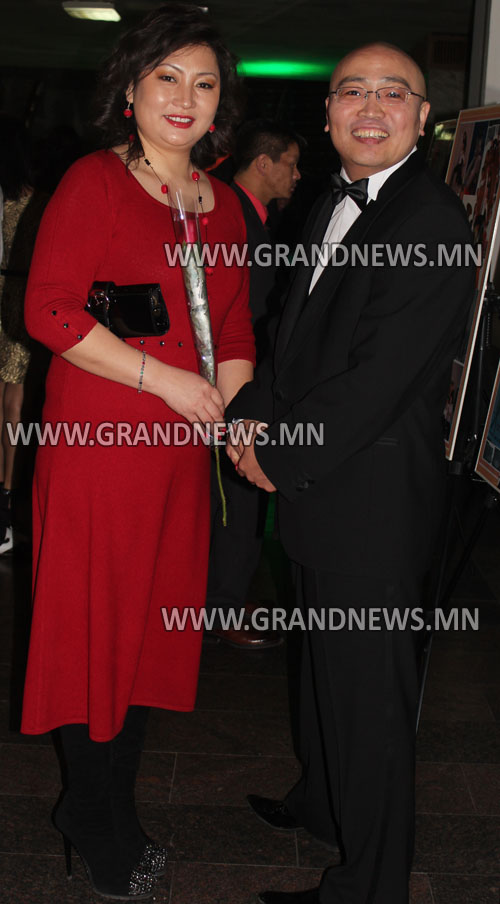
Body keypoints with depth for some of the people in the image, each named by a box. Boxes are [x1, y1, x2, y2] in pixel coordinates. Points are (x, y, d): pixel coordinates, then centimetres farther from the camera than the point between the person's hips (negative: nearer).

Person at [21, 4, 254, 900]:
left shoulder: (224, 205, 13)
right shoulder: (93, 182, -6)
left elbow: (235, 326, 16)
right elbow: (50, 312, -14)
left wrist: (238, 416, -1)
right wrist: (164, 378, -15)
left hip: (178, 451, 6)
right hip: (97, 443, -6)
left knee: (152, 628, 14)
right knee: (93, 629, 5)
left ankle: (107, 807, 34)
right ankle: (100, 831, 25)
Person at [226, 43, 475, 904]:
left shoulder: (433, 219, -18)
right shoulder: (331, 208, 12)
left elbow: (381, 374, -23)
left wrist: (279, 455, -15)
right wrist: (252, 414, -2)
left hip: (376, 497, -9)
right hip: (321, 484, 9)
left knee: (367, 690, 4)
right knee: (324, 661, 24)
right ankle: (321, 800, 47)